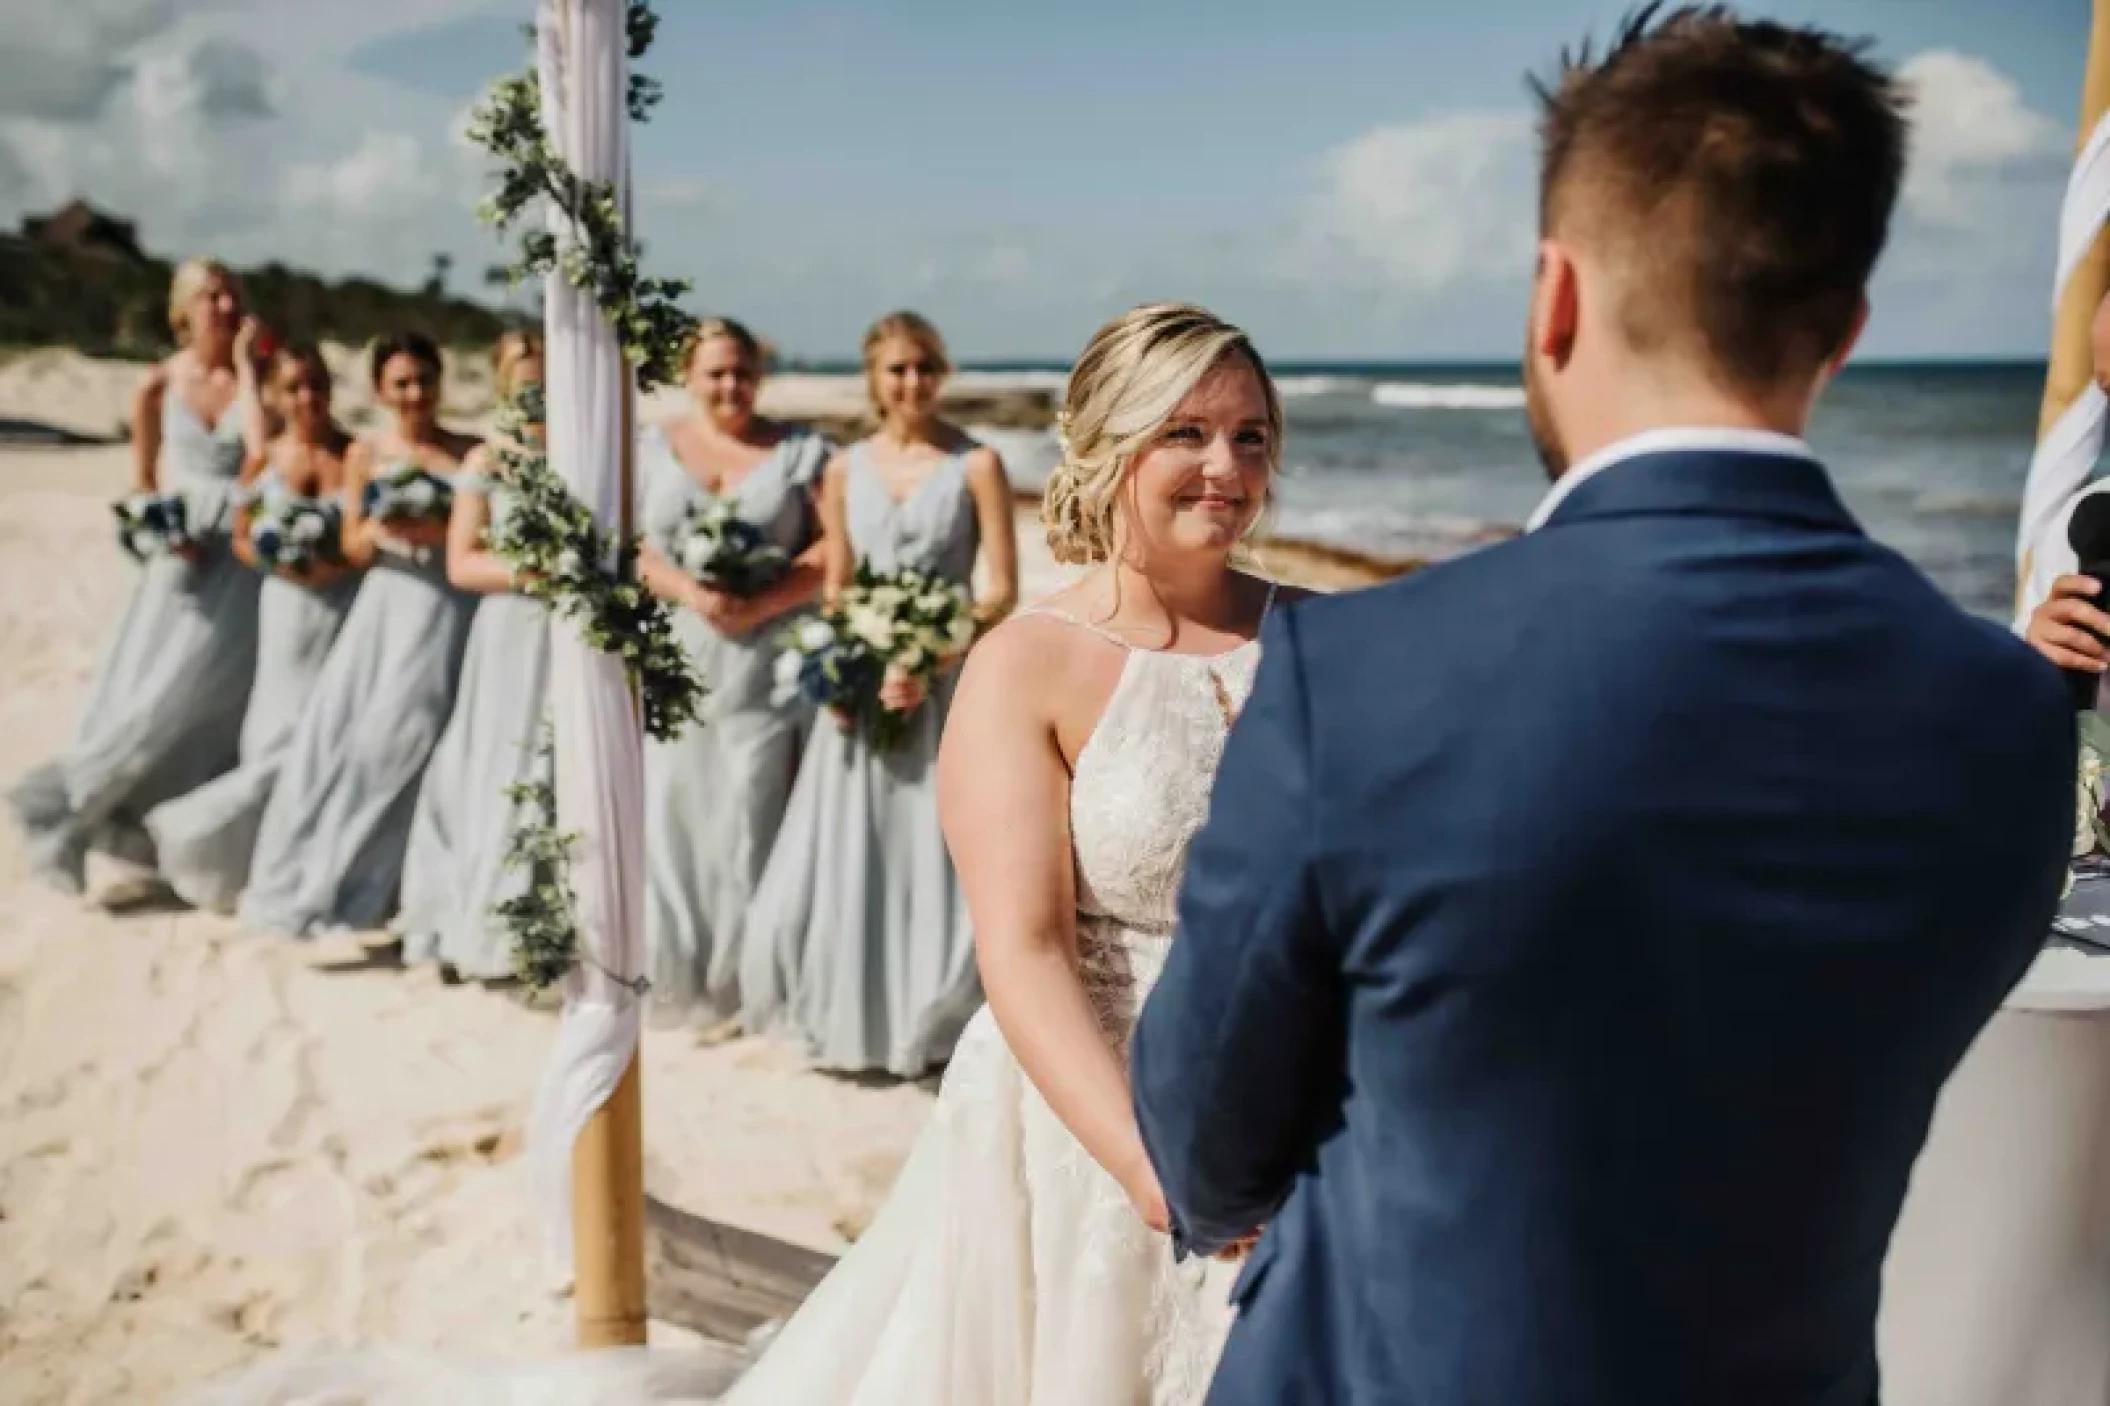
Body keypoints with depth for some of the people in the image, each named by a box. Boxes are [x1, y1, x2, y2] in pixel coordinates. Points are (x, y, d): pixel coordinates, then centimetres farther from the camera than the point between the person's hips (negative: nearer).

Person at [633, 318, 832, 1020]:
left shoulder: (801, 451, 6)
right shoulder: (652, 449, 12)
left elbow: (831, 549, -2)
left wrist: (758, 604, -14)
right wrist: (690, 593, -13)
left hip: (767, 666, -2)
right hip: (672, 662, 2)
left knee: (750, 819, -1)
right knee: (669, 810, 1)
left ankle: (739, 977, 10)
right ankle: (672, 968, 14)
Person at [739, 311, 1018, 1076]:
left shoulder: (975, 463, -2)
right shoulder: (845, 468, 9)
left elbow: (1004, 589, -6)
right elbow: (834, 587, 12)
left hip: (949, 683, -3)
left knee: (937, 857, -2)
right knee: (842, 857, 4)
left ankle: (929, 1027, 16)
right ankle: (848, 1020, 21)